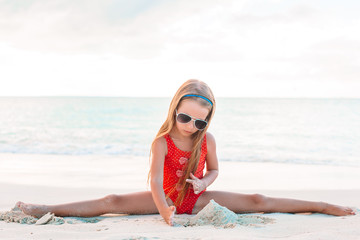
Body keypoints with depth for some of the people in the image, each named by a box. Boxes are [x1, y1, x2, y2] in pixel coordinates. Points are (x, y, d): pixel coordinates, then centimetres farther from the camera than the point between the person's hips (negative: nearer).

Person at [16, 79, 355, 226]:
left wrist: (203, 182, -17)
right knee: (114, 202, -21)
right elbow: (155, 181, -32)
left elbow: (214, 169, 7)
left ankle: (321, 206, 1)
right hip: (165, 198, -2)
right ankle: (44, 210, -23)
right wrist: (164, 211, -50)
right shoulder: (162, 142, -20)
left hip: (197, 199, 2)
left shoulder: (207, 140, -10)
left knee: (258, 202, -6)